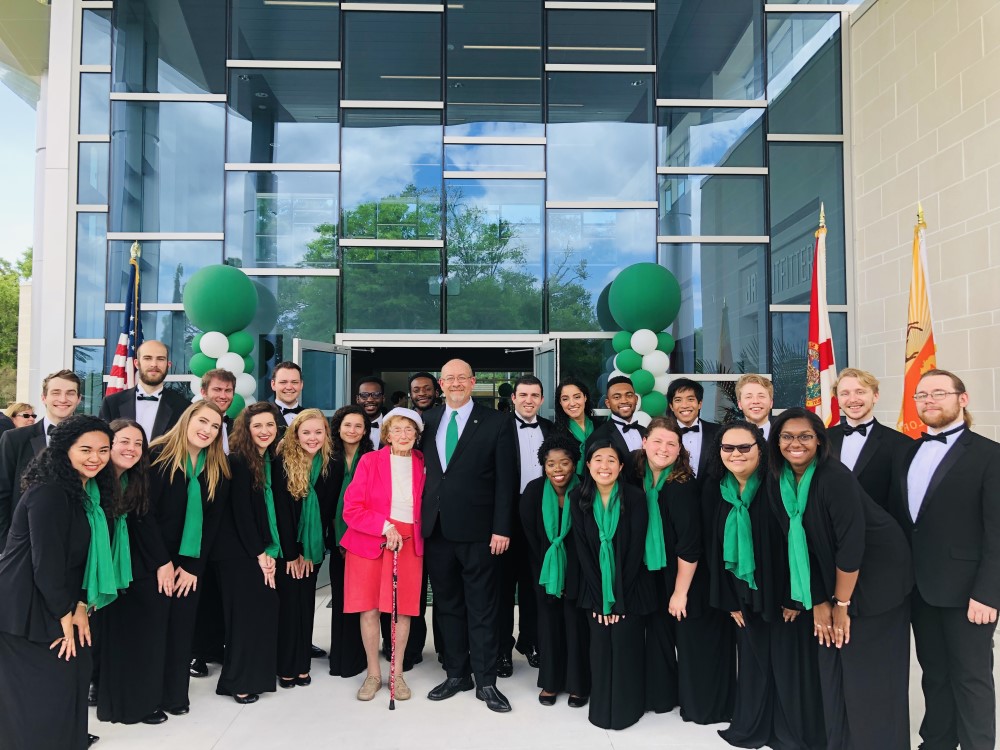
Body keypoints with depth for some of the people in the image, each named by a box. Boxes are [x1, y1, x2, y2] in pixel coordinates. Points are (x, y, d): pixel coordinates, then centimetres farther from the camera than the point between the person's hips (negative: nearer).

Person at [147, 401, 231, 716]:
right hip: (155, 559, -3)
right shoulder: (158, 455, -12)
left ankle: (175, 694, 22)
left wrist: (192, 566, -6)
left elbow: (213, 521, 1)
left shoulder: (219, 469, 2)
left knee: (182, 626, 8)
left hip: (192, 563, 4)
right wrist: (162, 561, -16)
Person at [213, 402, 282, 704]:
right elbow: (241, 511, -15)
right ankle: (239, 682, 13)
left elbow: (273, 507, 9)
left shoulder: (272, 460, 9)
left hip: (264, 551, 7)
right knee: (245, 615, 0)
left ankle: (258, 676, 19)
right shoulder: (238, 461, -12)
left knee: (265, 612, 7)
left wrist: (270, 551, 1)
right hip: (239, 552, -6)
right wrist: (259, 553, -12)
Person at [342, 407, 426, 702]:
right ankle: (373, 674, 18)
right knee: (369, 609, 2)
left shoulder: (423, 464, 4)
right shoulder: (370, 461, -2)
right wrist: (385, 526, -15)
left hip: (408, 544, 1)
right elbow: (351, 509, -6)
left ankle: (397, 673, 20)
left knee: (403, 610, 3)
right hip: (369, 542, -1)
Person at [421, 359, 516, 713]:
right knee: (447, 605, 15)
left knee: (482, 609, 6)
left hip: (478, 531, -4)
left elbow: (505, 480, -5)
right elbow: (422, 469, 9)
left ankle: (486, 682, 19)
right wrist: (420, 518, 3)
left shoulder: (496, 422, -3)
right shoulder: (427, 421, 8)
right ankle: (456, 674, 29)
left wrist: (501, 529, -10)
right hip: (436, 528, 4)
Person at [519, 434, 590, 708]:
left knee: (576, 625, 0)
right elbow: (531, 538, -5)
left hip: (576, 571, -1)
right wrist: (548, 570, -2)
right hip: (546, 570, 2)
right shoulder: (533, 491, -15)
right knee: (549, 624, 8)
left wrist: (570, 575, -8)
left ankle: (578, 684, 16)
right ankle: (550, 681, 22)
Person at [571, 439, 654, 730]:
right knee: (600, 644, 4)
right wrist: (600, 598, -9)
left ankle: (627, 707, 22)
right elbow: (582, 549, -5)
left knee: (625, 644, 1)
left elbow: (636, 549, -12)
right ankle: (601, 708, 23)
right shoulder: (578, 499, -6)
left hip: (630, 586, -2)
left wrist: (619, 597, -13)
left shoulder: (635, 497, -13)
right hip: (596, 588, 2)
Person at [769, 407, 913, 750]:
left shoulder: (835, 476, -24)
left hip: (876, 579, -6)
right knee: (833, 668, 9)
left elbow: (851, 543, -23)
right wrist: (819, 602, -1)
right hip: (831, 580, 6)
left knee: (870, 673, 0)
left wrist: (841, 603, -15)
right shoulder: (778, 484, -5)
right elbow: (797, 544, -1)